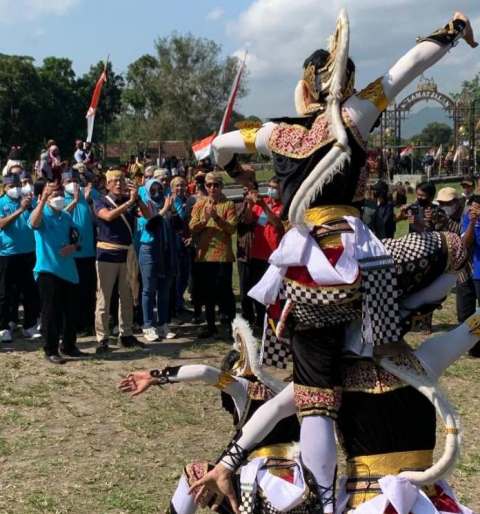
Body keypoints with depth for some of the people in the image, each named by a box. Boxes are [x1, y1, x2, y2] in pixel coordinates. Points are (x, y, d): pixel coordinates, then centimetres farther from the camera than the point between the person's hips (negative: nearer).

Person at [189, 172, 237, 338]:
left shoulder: (228, 204, -1)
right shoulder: (199, 204, 8)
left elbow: (232, 228, -11)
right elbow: (192, 228, -1)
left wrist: (217, 217, -22)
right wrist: (204, 219, -18)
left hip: (223, 254, -4)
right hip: (203, 254, 4)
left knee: (224, 292, -4)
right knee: (207, 292, 11)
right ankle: (211, 326, 22)